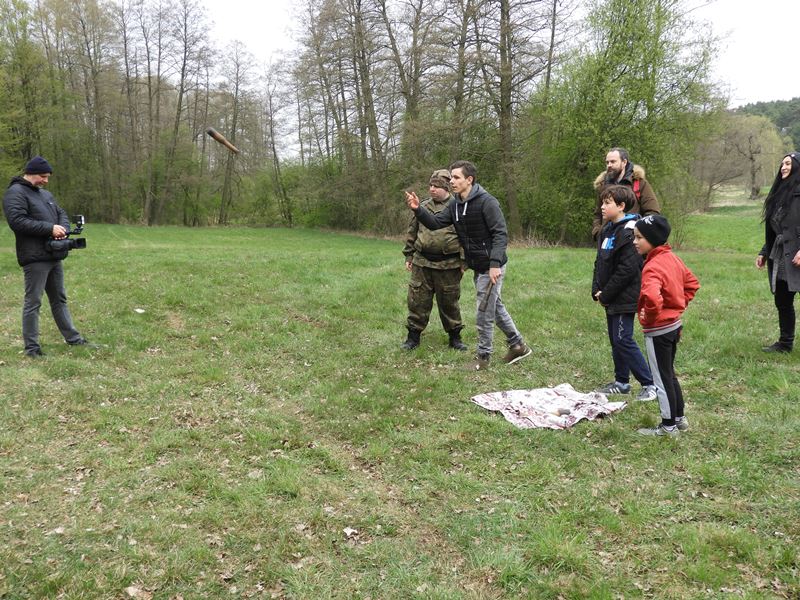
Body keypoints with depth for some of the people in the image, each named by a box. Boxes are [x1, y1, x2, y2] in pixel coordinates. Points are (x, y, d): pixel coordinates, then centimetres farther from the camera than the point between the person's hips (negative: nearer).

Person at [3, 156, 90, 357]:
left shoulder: (46, 194, 19)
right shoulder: (15, 193, -8)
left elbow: (62, 214, 20)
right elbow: (17, 221, -20)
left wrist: (63, 229, -3)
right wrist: (50, 228, -20)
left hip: (54, 256, 9)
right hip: (35, 258, -9)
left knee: (59, 299, 16)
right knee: (33, 302, -3)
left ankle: (72, 337, 24)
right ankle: (31, 346, 4)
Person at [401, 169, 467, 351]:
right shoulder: (423, 207, 9)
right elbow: (412, 232, 16)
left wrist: (464, 261, -8)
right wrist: (409, 255, 14)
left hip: (448, 265, -3)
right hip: (422, 263, 3)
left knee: (449, 302, 8)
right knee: (417, 300, 5)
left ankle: (455, 336, 23)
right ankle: (413, 336, 17)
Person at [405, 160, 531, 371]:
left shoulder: (487, 202, -19)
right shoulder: (455, 205, 6)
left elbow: (500, 234, -22)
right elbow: (436, 222, 2)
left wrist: (495, 264, -29)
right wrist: (418, 209, -14)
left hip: (491, 267, -9)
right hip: (477, 267, 9)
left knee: (484, 312, -1)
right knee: (495, 306, 19)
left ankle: (483, 356, 15)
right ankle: (518, 345, 33)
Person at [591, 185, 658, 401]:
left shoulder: (628, 232, -18)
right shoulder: (607, 230, 12)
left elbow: (627, 269, -22)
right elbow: (600, 262, 15)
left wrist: (606, 294, -16)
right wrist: (597, 290, 3)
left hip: (624, 298, -9)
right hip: (610, 298, 9)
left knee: (623, 340, -8)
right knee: (615, 340, 15)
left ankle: (650, 384, 1)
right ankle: (621, 382, 26)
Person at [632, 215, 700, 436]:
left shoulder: (652, 267, -24)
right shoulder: (673, 258, 5)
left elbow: (652, 297, -42)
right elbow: (692, 283, 17)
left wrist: (648, 317, -23)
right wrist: (679, 305, 14)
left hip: (658, 330, -9)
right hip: (674, 324, 9)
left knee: (662, 378, 4)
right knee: (669, 374, 22)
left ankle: (668, 426, 16)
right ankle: (679, 418, 32)